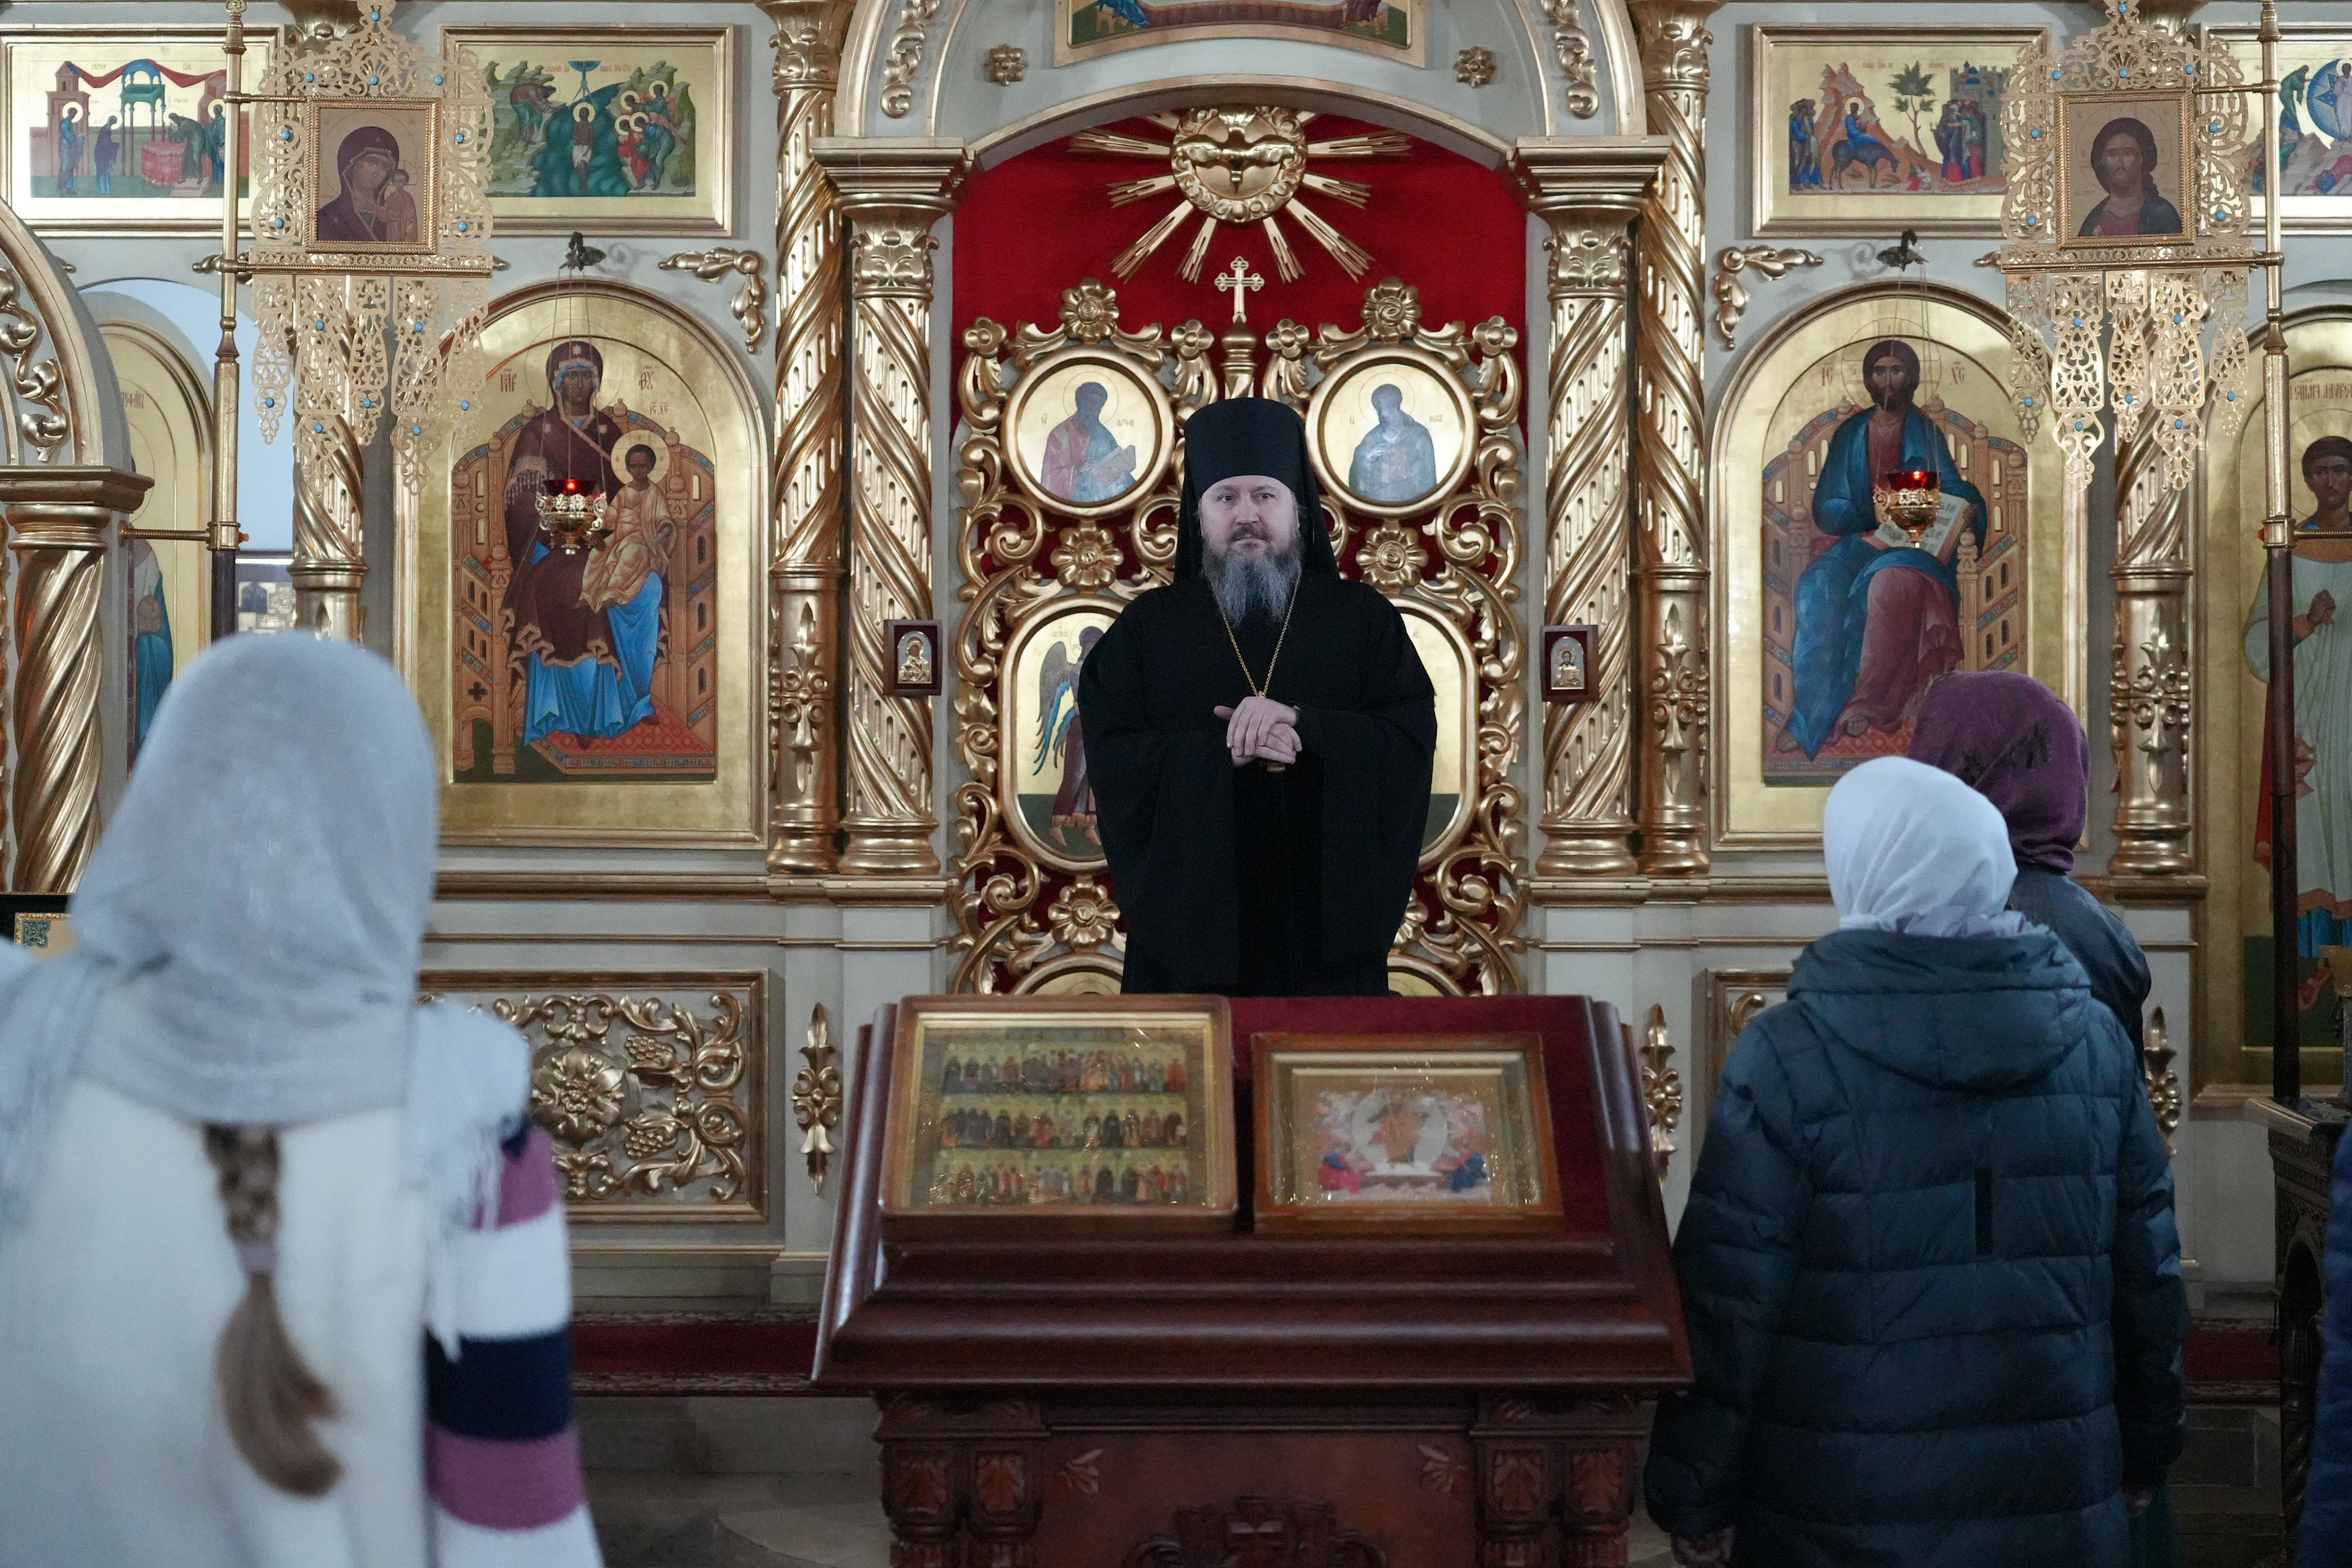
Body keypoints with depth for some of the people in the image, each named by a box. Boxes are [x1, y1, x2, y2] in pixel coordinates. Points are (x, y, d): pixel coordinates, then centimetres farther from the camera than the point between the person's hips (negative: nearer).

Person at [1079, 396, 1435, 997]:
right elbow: (1110, 757, -3)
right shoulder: (1148, 628, 8)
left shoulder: (1363, 619, 8)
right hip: (1191, 914, 0)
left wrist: (1300, 722, -18)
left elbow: (1413, 739, -3)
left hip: (1328, 919, 0)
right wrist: (1225, 749, -16)